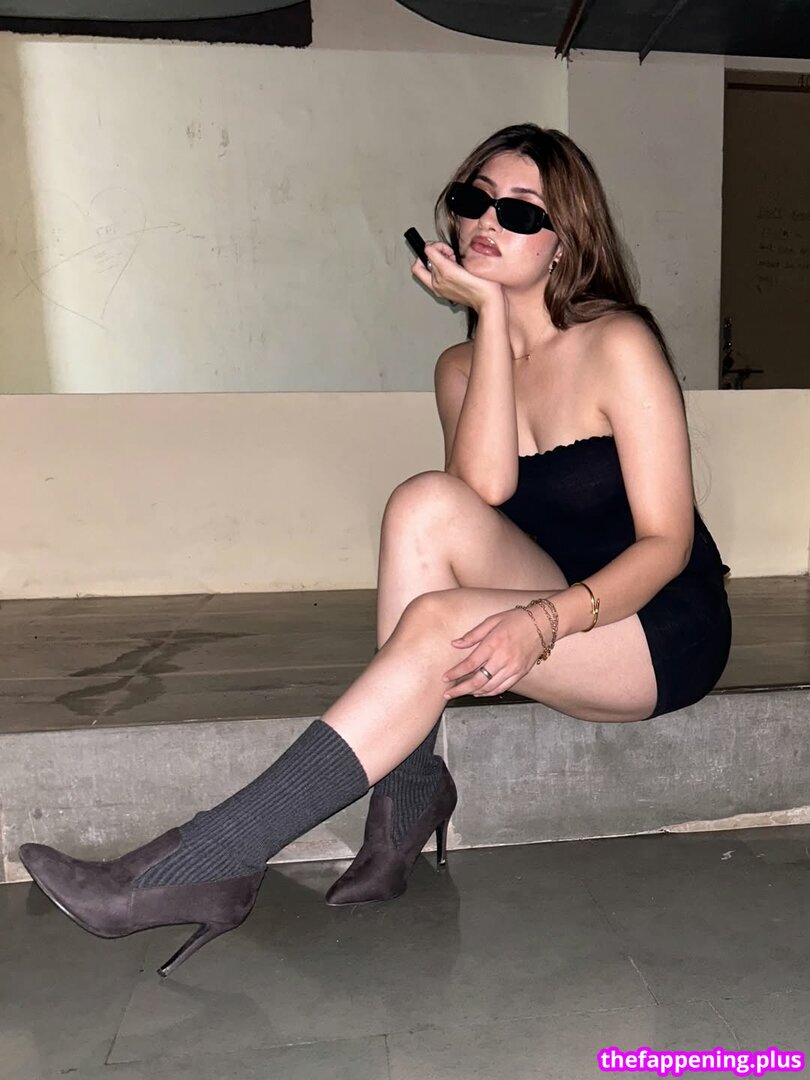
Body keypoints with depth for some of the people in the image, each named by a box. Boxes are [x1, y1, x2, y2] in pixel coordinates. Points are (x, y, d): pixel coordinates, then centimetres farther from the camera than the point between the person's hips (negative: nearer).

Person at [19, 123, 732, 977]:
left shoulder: (618, 345, -11)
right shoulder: (460, 365, 4)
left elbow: (667, 541, -15)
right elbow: (486, 485, -17)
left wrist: (545, 619, -32)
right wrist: (490, 312, -17)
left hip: (661, 628, -4)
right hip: (545, 610, 4)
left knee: (437, 623, -31)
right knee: (428, 500, -25)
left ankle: (203, 865, -25)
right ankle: (409, 792, -20)